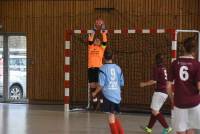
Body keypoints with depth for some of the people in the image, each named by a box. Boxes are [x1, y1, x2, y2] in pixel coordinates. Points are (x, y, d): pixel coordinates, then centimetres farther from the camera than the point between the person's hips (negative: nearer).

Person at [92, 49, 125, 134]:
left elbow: (101, 84, -10)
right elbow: (122, 83, 12)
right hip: (117, 95, 5)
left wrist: (95, 93, 5)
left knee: (111, 116, -1)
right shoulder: (117, 68, 7)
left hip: (108, 95, -5)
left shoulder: (103, 69, -7)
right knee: (113, 116, 18)